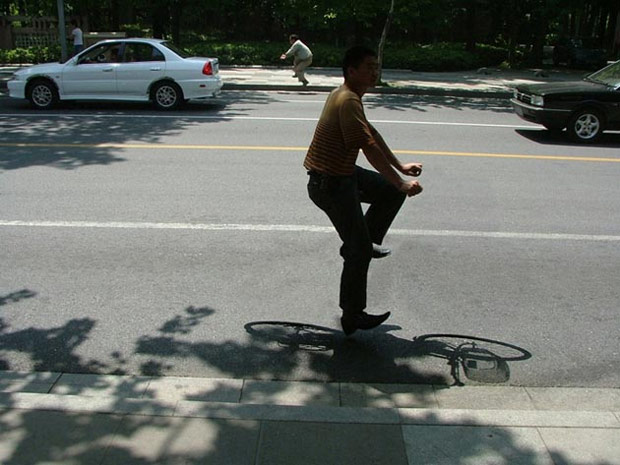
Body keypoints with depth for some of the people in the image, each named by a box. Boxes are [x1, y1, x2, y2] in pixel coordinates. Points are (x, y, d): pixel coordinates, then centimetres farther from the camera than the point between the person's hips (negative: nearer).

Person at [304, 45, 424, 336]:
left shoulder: (347, 96, 12)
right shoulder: (348, 100, -21)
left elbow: (373, 134, 18)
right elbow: (370, 148, -27)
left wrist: (401, 167, 16)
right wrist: (401, 183, -25)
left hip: (344, 174, 10)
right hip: (330, 184, -10)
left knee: (392, 191, 15)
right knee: (360, 252, -3)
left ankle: (363, 243, 23)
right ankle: (352, 318, 9)